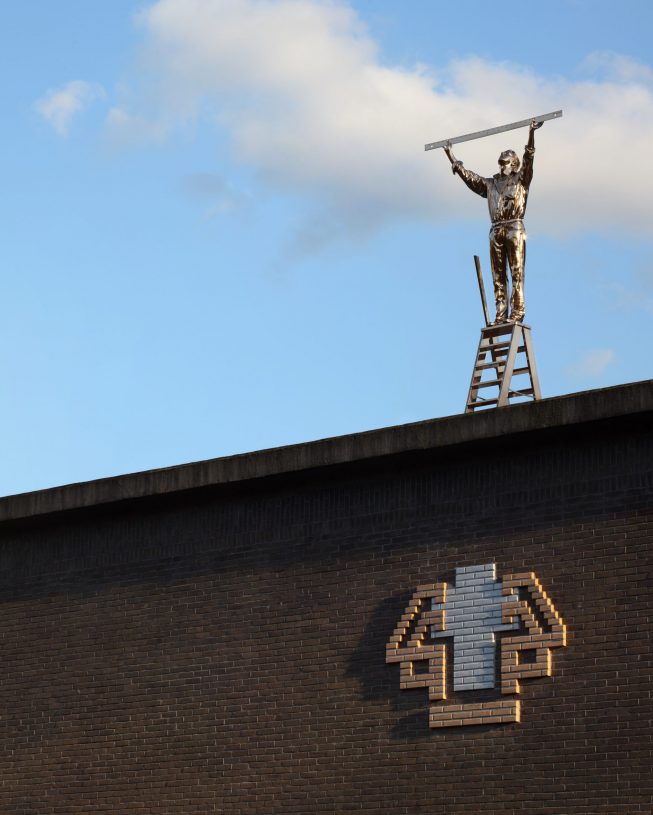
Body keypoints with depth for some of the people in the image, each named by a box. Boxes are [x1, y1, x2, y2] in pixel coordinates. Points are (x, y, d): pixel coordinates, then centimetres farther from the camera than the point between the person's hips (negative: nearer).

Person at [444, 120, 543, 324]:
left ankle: (517, 312, -12)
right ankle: (500, 315, -1)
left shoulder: (520, 180, 11)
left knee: (516, 273, -8)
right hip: (496, 231, 5)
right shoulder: (490, 184, 23)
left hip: (515, 229, -5)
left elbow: (528, 158, -2)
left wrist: (531, 133, -14)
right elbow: (466, 175, 27)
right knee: (498, 276, 0)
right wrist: (450, 155, 29)